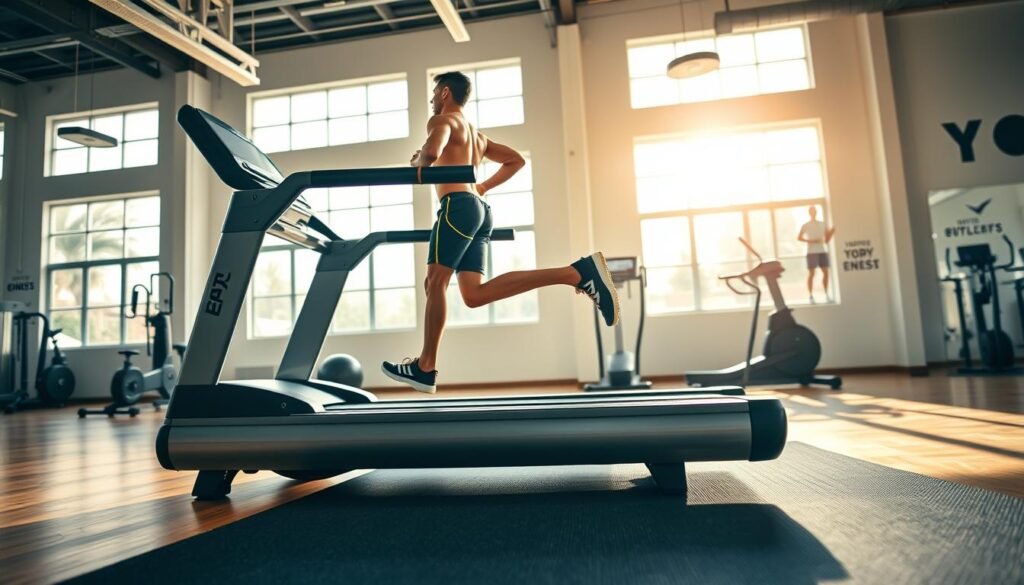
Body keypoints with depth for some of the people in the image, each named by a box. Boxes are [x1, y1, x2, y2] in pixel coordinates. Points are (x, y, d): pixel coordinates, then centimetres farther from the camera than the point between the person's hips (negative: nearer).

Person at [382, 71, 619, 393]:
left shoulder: (442, 120, 5)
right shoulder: (476, 134, 31)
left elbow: (431, 152, -18)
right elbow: (516, 160, 34)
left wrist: (417, 162, 5)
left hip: (458, 207, -8)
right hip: (480, 209, 8)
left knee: (435, 281, -5)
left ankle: (425, 367, -4)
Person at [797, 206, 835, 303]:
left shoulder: (823, 224, 13)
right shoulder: (805, 225, 3)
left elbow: (827, 240, 12)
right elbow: (799, 237, -2)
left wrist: (831, 233, -6)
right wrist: (811, 241, -13)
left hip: (823, 251, 4)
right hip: (812, 252, -4)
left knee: (825, 272, 1)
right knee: (811, 273, -6)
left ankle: (826, 295, 9)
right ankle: (811, 296, -3)